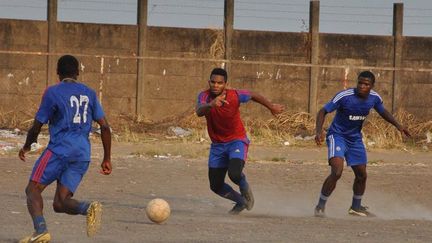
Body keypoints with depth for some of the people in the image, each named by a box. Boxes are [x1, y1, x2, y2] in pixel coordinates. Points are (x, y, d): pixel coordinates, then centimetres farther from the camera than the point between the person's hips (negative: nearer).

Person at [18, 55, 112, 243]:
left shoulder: (53, 92, 1)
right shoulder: (89, 94, 16)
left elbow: (36, 127, 3)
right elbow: (105, 127, 11)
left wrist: (26, 147, 22)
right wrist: (107, 159, 17)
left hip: (59, 150, -5)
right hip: (83, 155, 5)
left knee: (33, 189, 1)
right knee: (60, 203, 5)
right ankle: (88, 208, -26)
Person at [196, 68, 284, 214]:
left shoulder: (235, 96, -19)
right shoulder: (204, 96, -17)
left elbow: (253, 96, 1)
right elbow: (199, 112, -39)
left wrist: (271, 107, 16)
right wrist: (211, 105, -61)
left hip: (237, 141, -3)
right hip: (217, 145, 3)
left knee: (234, 174, -28)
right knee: (216, 186, 4)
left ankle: (245, 189, 10)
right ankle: (241, 202, 33)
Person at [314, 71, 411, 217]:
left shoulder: (374, 98, -7)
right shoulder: (345, 96, -24)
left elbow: (382, 112, 15)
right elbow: (323, 111, -19)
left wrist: (397, 125, 5)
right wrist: (319, 131, -33)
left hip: (355, 139, 6)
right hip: (337, 135, -6)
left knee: (362, 175, 14)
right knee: (337, 172, -24)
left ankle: (356, 207, 36)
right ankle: (320, 206, -11)